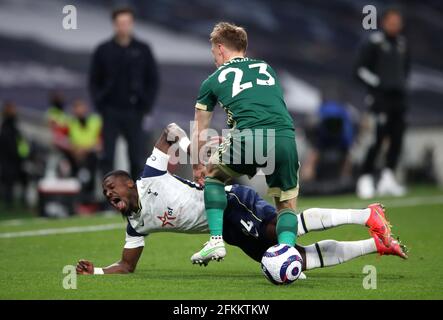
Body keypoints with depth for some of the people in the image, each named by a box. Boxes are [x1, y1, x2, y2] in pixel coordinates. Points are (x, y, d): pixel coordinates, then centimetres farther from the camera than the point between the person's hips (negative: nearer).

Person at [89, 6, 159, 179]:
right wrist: (100, 104, -2)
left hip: (134, 112, 0)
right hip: (110, 112, 0)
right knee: (108, 156, -4)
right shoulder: (103, 51, 3)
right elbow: (94, 81, 9)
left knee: (136, 156, 4)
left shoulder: (142, 50, 3)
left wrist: (146, 105, -1)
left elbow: (153, 80, 8)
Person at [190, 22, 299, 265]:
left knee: (212, 174, 26)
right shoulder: (267, 68, 31)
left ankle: (217, 240, 15)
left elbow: (199, 131, 31)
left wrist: (198, 167, 47)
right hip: (286, 138, 2)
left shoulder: (213, 80, 22)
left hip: (249, 140, -2)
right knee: (287, 205, 19)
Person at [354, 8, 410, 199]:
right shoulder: (374, 43, -6)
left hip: (398, 97, 7)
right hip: (380, 96, -7)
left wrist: (402, 83, 15)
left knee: (397, 138, 5)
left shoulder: (403, 43, 14)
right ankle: (366, 180, -6)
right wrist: (377, 84, -12)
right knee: (378, 138, -12)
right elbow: (361, 68, -7)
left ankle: (387, 180, 13)